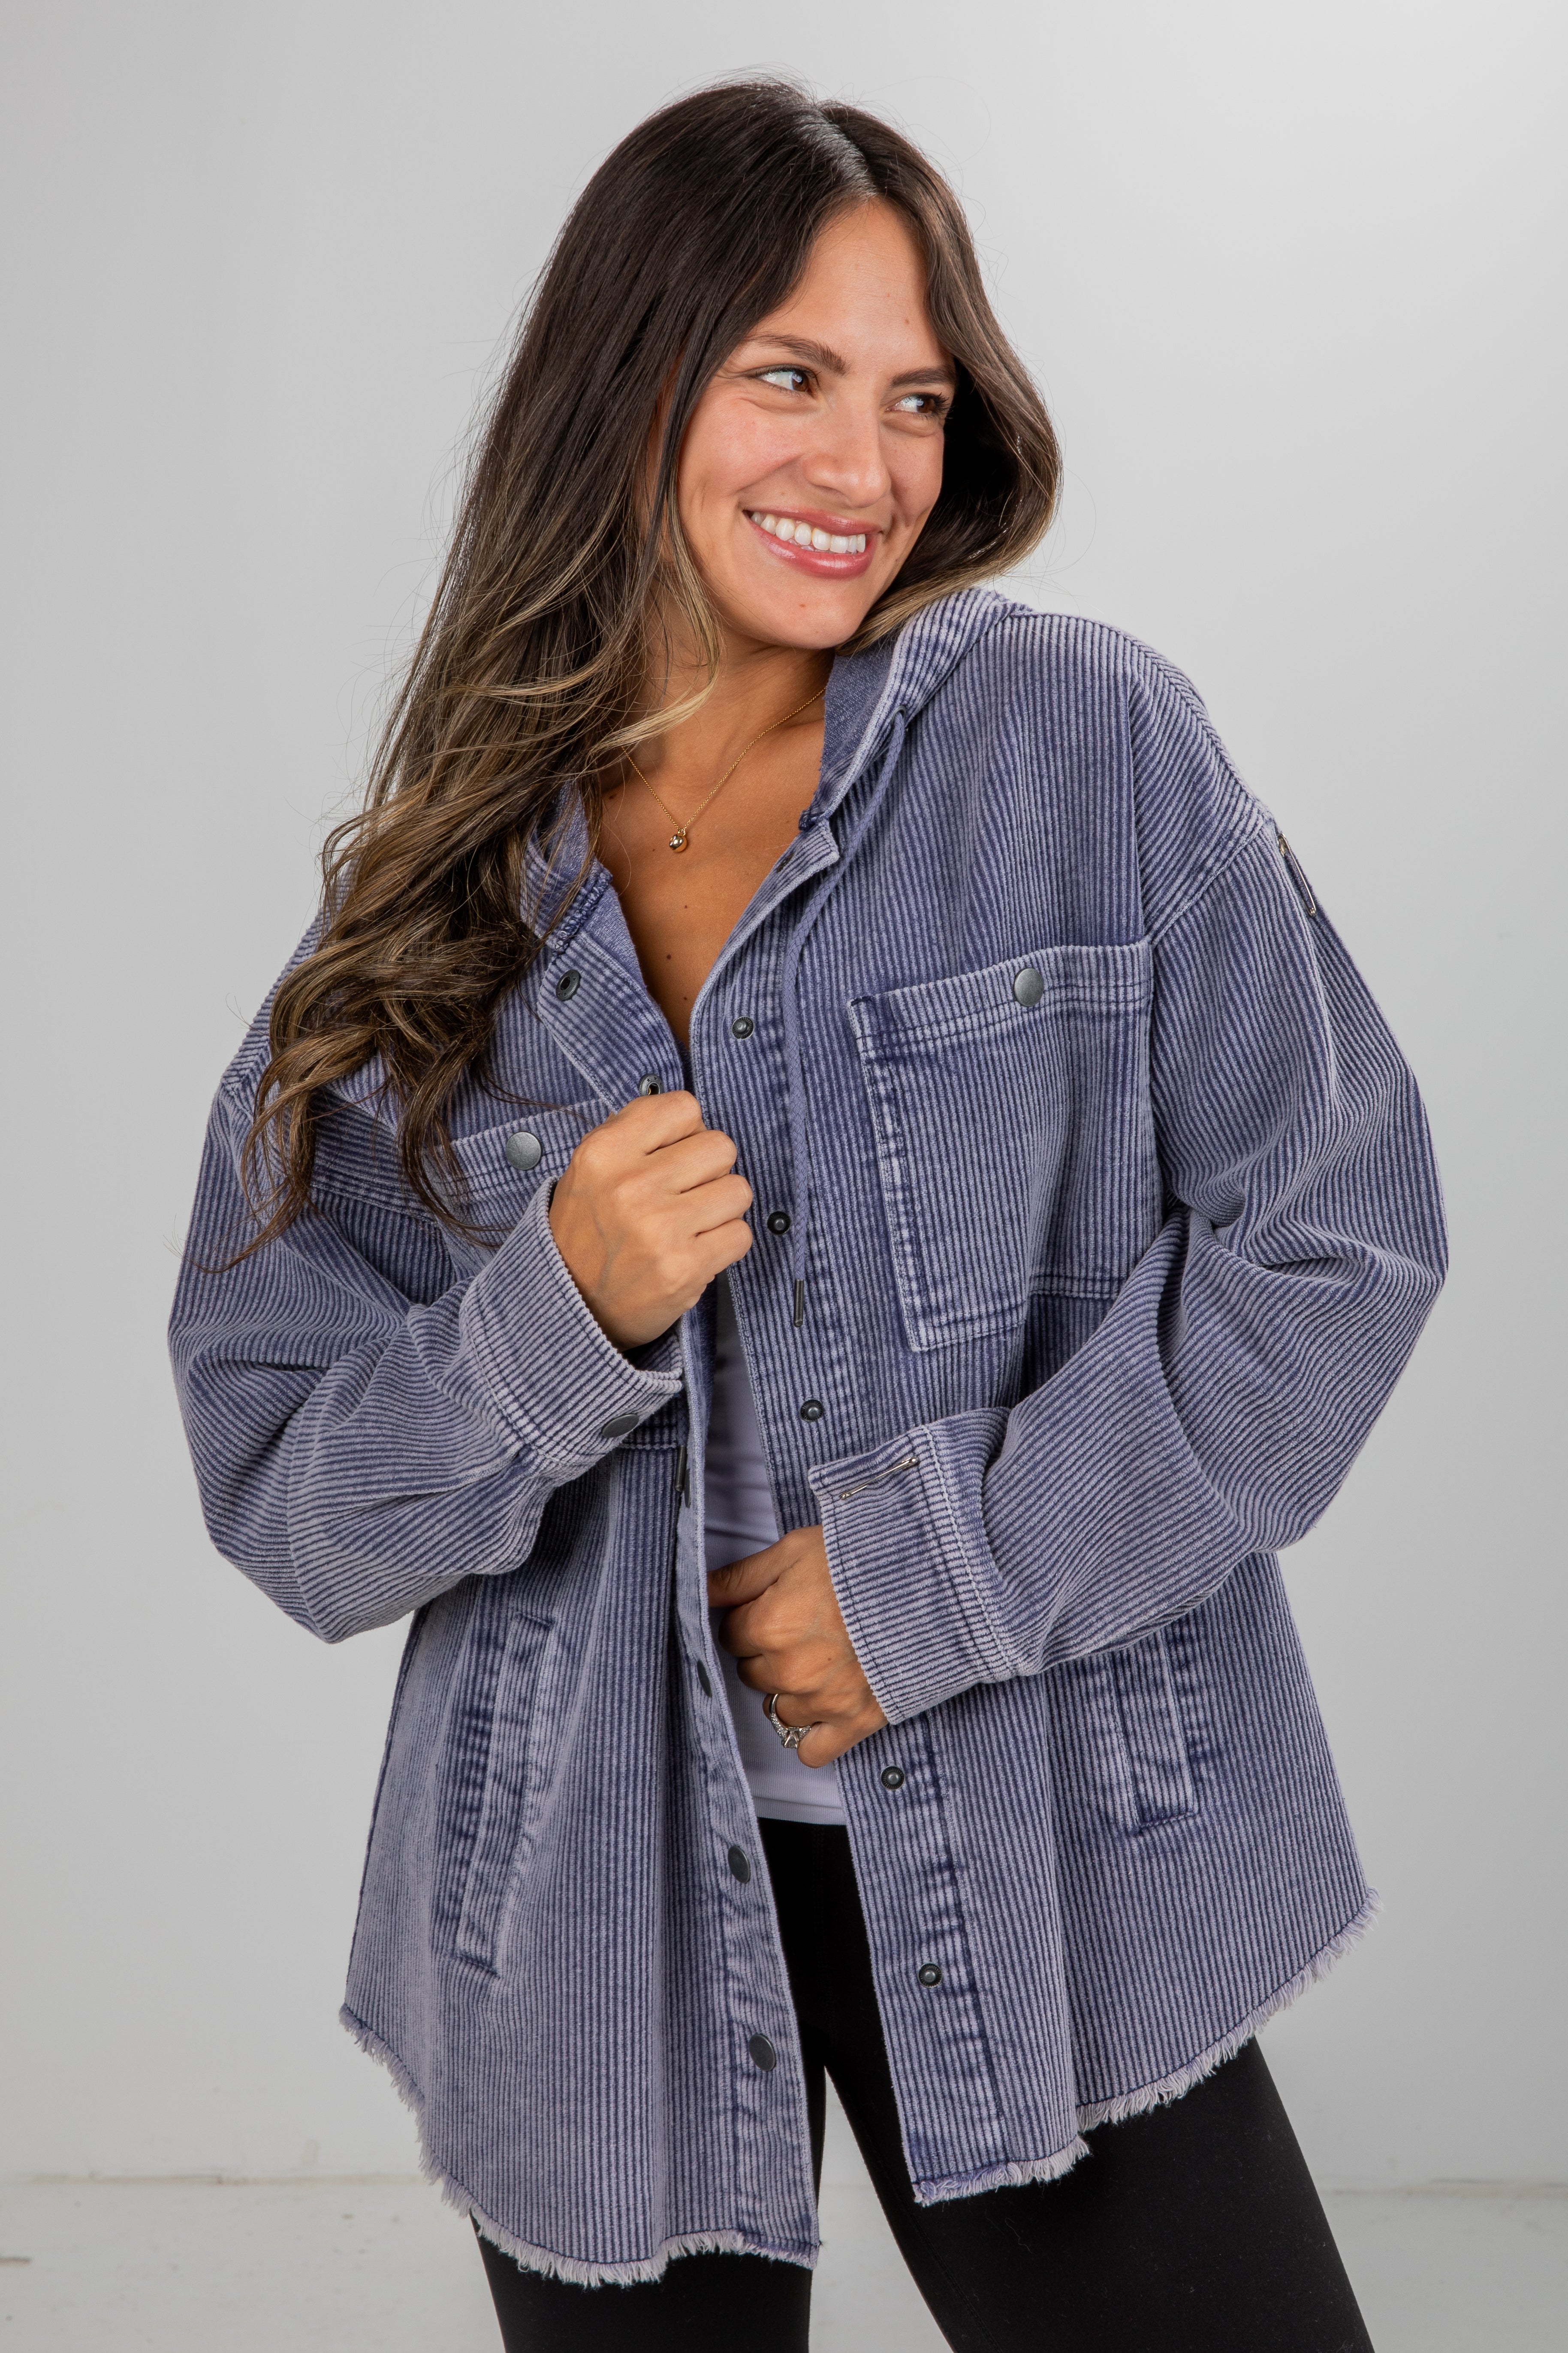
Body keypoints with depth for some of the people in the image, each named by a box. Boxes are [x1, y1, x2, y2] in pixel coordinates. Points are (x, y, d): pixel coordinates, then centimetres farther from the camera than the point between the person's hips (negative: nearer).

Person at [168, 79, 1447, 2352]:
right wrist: (560, 1321, -18)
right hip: (598, 1910, 2)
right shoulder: (432, 895, 1)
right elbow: (279, 1497, 1)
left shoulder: (1089, 741, -5)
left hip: (1045, 1885, -1)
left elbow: (1333, 1235, -7)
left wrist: (943, 1570, -13)